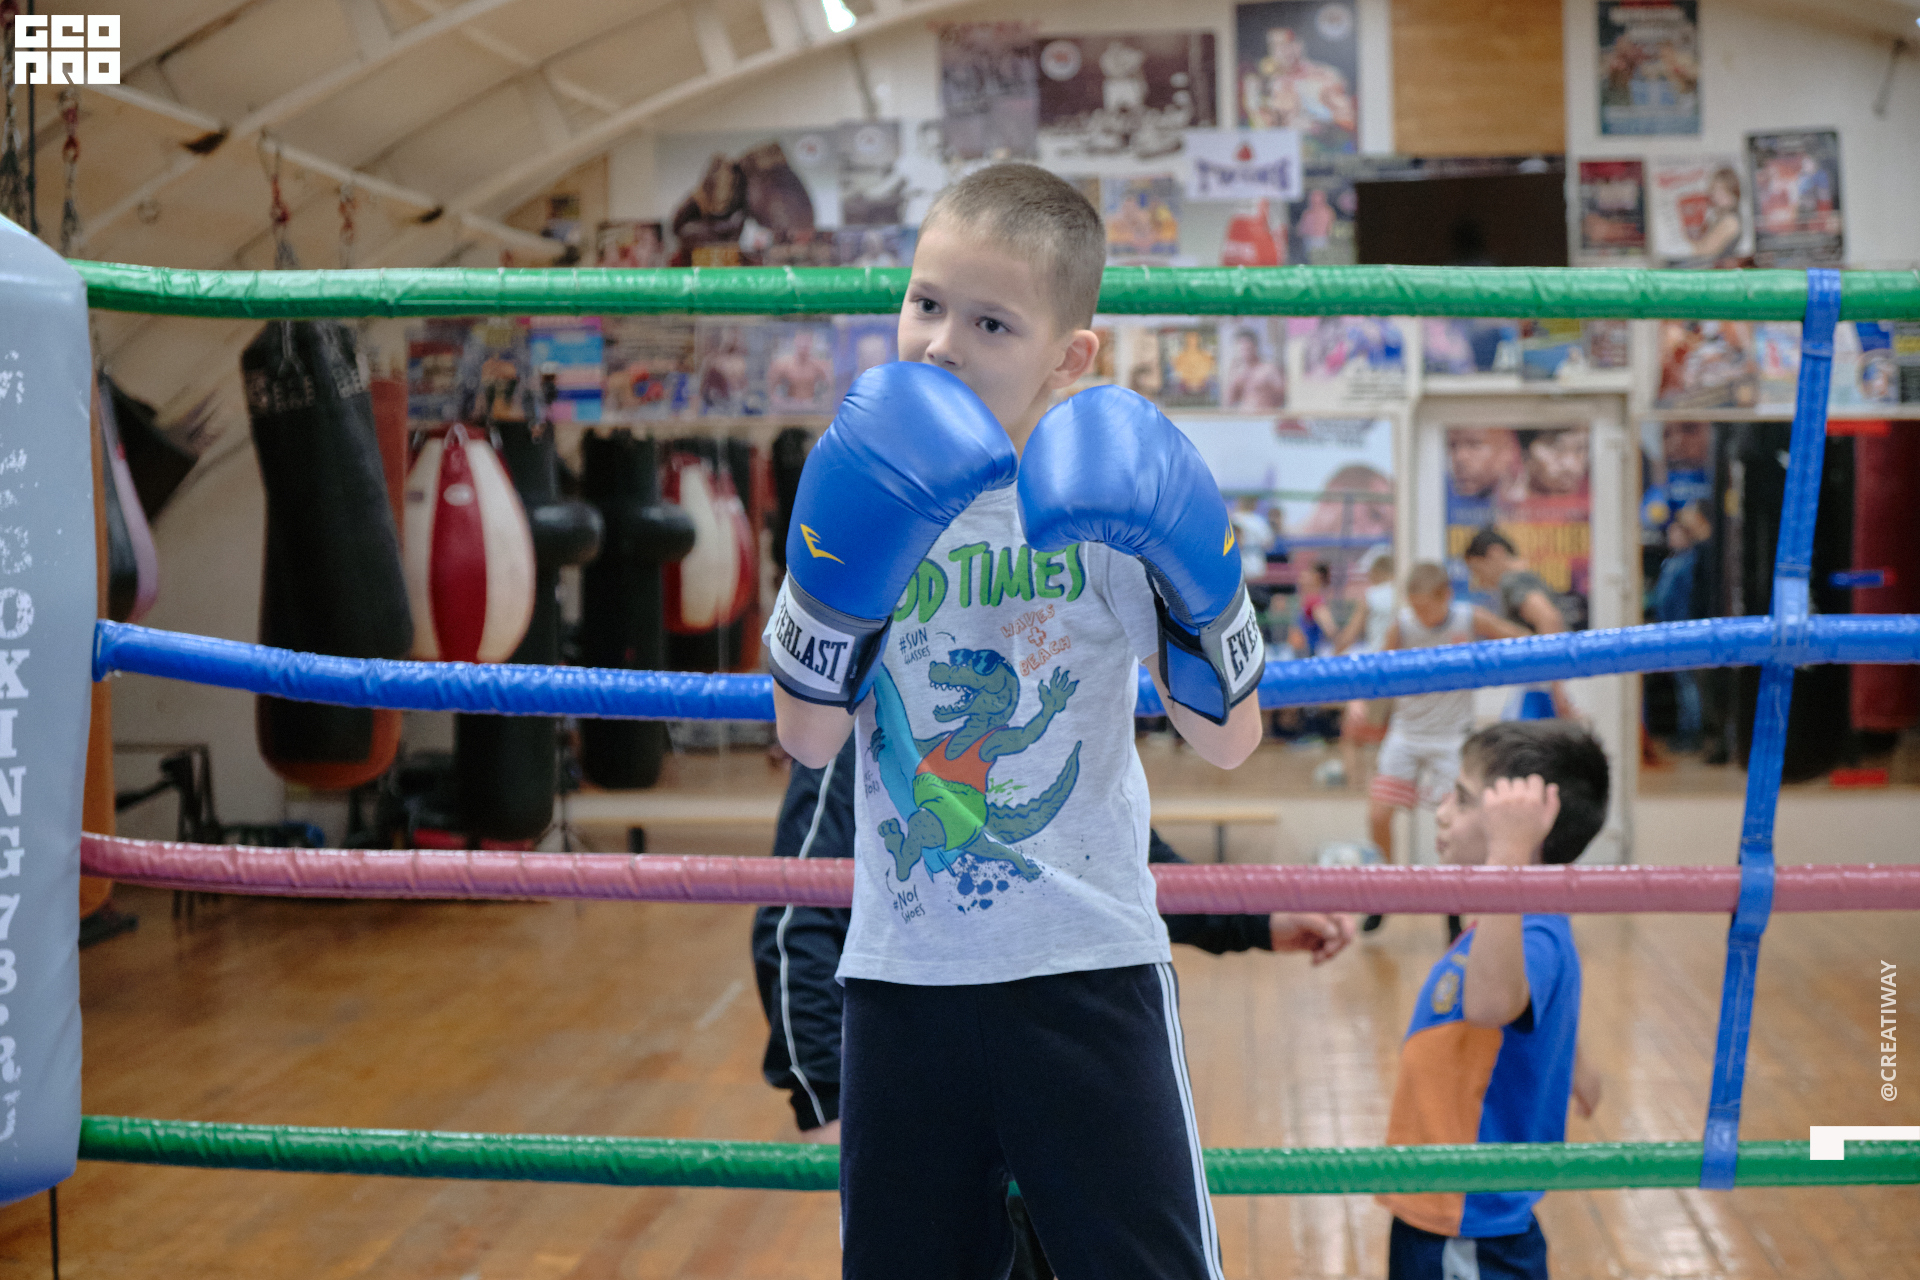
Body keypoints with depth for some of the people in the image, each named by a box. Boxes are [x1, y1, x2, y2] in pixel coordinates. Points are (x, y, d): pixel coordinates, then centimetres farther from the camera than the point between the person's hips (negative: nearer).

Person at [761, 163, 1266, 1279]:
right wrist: (841, 574, -19)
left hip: (1085, 965, -2)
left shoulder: (1106, 500, -5)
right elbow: (808, 738, -6)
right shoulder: (865, 488, 1)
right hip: (899, 969, 2)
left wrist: (1198, 580, -20)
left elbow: (1230, 741, -5)